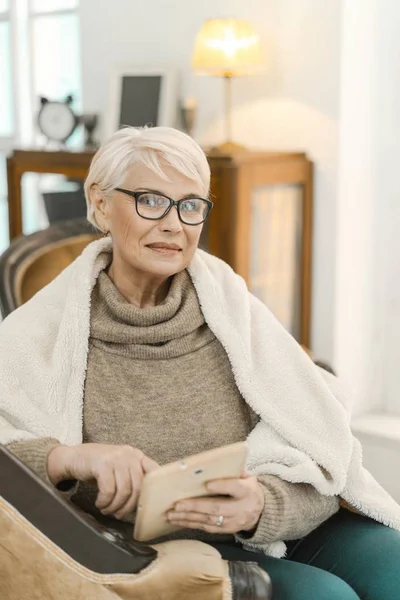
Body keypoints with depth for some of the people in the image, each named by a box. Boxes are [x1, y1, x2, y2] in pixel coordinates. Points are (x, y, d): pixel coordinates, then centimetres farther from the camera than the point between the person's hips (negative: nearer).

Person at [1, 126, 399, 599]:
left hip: (281, 530, 4)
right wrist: (64, 457, -32)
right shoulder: (39, 333, -5)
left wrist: (264, 503, -27)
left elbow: (323, 455, -6)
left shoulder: (233, 310, 1)